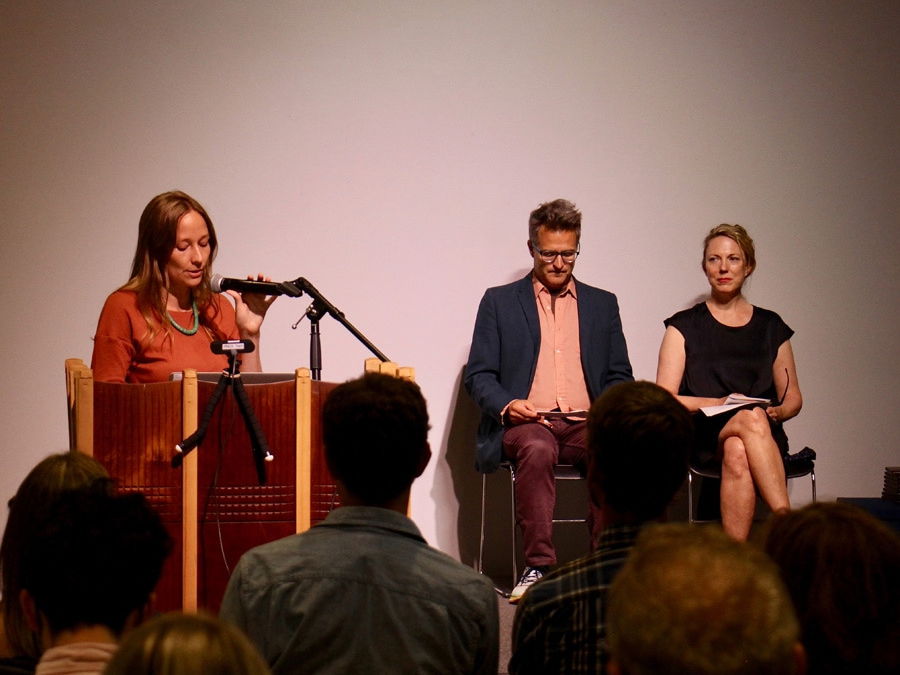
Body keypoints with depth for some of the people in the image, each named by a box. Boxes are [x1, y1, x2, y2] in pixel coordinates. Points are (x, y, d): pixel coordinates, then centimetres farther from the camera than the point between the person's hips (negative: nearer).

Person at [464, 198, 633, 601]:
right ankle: (539, 566, -36)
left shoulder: (602, 304, 21)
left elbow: (620, 378, 18)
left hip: (584, 427, 2)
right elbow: (479, 375, 8)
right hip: (524, 424, -2)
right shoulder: (500, 302, 14)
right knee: (537, 449, -39)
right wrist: (507, 404, -14)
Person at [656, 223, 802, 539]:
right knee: (751, 418, -39)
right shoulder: (684, 327, 12)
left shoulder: (770, 327, 19)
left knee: (737, 452, -39)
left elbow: (793, 397, 23)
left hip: (766, 434, 2)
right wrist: (717, 403, -12)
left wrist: (777, 412, -1)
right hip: (703, 434, -2)